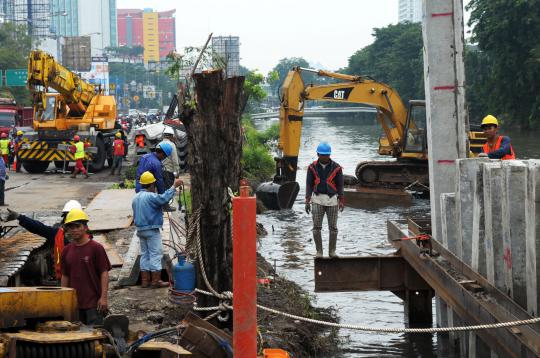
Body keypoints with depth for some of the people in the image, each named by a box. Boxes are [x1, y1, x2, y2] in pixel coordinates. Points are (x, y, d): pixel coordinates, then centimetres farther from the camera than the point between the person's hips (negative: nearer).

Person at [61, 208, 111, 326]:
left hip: (94, 303, -5)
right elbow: (65, 276, 14)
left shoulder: (96, 248, -7)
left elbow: (104, 273, -8)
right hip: (74, 302, 5)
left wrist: (104, 297, -13)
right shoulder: (67, 251, 8)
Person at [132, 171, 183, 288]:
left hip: (140, 229, 9)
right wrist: (174, 186, -25)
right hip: (152, 230, -9)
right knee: (155, 254, -3)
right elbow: (164, 198, -32)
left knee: (145, 254, 13)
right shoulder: (150, 196, -18)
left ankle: (145, 280, 15)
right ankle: (156, 281, -3)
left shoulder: (136, 197, 12)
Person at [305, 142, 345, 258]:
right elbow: (309, 184, 0)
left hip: (332, 200, 0)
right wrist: (307, 201, -7)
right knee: (316, 227, -4)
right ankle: (319, 251, 6)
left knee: (333, 227, 2)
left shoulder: (336, 168, -4)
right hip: (317, 199, 0)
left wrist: (341, 201, -6)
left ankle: (332, 251, 16)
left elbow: (340, 185, 1)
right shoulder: (312, 167, -2)